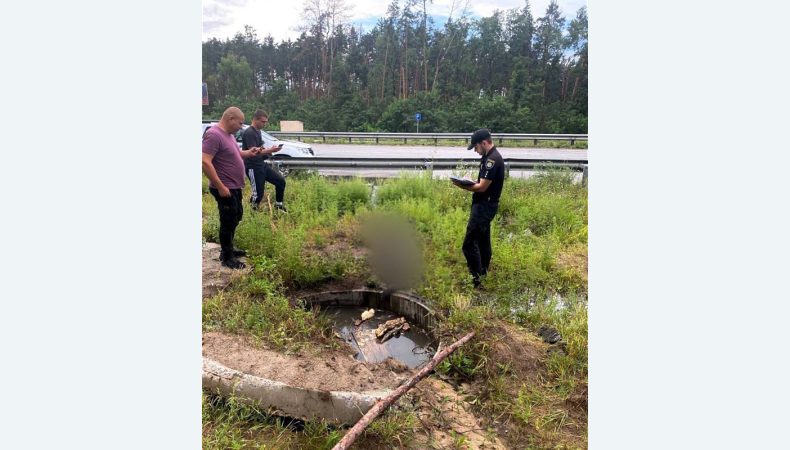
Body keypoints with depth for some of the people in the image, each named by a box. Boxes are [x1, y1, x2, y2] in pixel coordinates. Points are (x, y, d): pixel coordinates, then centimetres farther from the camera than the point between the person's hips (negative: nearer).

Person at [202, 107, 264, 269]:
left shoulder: (229, 134, 9)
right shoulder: (214, 135, -21)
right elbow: (205, 162, -27)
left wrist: (248, 153, 8)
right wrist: (220, 187, -28)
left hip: (234, 186, 10)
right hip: (225, 189, -10)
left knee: (236, 217, 20)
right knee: (228, 221, 0)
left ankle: (228, 248, 36)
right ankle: (227, 257, 14)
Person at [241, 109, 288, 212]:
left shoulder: (258, 131, 13)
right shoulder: (249, 133, -17)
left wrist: (267, 151, 4)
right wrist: (269, 150, -25)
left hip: (262, 164, 9)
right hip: (252, 167, -9)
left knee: (281, 181, 5)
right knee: (258, 194, -5)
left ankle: (278, 204, 18)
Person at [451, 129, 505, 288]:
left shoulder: (492, 159, -20)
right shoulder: (490, 157, 13)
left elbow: (482, 187, -21)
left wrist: (463, 186, -11)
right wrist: (469, 182, 3)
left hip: (484, 206, -11)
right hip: (485, 205, 11)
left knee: (470, 243, -10)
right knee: (483, 241, 17)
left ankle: (476, 279, -5)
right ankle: (483, 273, 28)